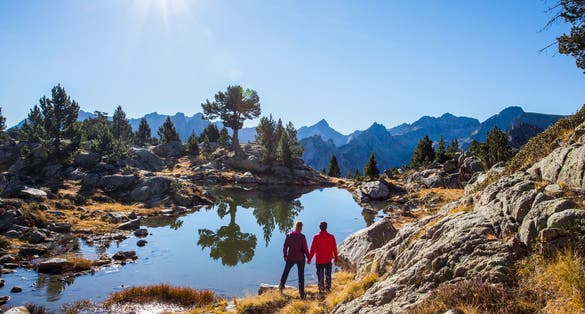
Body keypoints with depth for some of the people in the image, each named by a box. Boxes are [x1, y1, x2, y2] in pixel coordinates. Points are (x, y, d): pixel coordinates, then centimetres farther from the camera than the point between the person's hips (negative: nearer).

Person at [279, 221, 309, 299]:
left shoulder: (289, 236, -8)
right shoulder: (302, 237, -16)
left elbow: (285, 247, -1)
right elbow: (305, 248, -13)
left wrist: (285, 256, 13)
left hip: (290, 258, 2)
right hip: (300, 258, -2)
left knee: (285, 272, 24)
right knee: (301, 275, 8)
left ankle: (281, 286, 31)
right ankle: (302, 293, 12)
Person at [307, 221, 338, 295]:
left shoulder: (316, 237, -13)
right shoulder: (331, 237, -5)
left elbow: (312, 249, -10)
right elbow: (334, 249, 0)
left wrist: (309, 259, 1)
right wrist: (336, 260, 9)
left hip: (319, 260, -2)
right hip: (328, 260, 2)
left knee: (320, 275, 8)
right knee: (328, 275, 19)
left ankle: (321, 290, 10)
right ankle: (328, 288, 26)